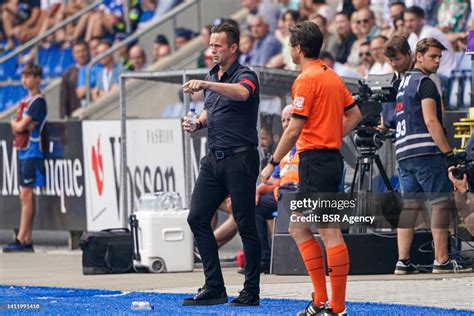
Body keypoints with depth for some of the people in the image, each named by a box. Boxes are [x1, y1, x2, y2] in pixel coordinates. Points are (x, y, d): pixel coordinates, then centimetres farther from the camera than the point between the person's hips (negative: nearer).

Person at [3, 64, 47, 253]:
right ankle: (28, 240, 10)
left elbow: (20, 126, -14)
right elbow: (15, 128, 16)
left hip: (33, 152, -9)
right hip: (23, 151, 9)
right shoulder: (25, 101, 17)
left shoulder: (38, 101, -11)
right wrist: (19, 125, -5)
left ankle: (21, 240, -14)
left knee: (26, 195, -11)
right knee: (26, 196, 8)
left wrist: (15, 123, 6)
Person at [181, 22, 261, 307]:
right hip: (214, 158, 8)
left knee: (246, 225, -4)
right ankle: (214, 288, 7)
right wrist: (198, 123, 9)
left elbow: (241, 92, -34)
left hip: (240, 158, -8)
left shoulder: (245, 76, -9)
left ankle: (252, 293, 2)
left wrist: (206, 85, -43)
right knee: (197, 218, 2)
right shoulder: (212, 77, 15)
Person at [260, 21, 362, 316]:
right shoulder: (332, 76, 14)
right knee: (298, 227, 14)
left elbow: (294, 129, -15)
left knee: (330, 231, -9)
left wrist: (272, 163, -8)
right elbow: (355, 115, 20)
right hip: (331, 157, 9)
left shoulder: (306, 79, -12)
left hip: (315, 159, -9)